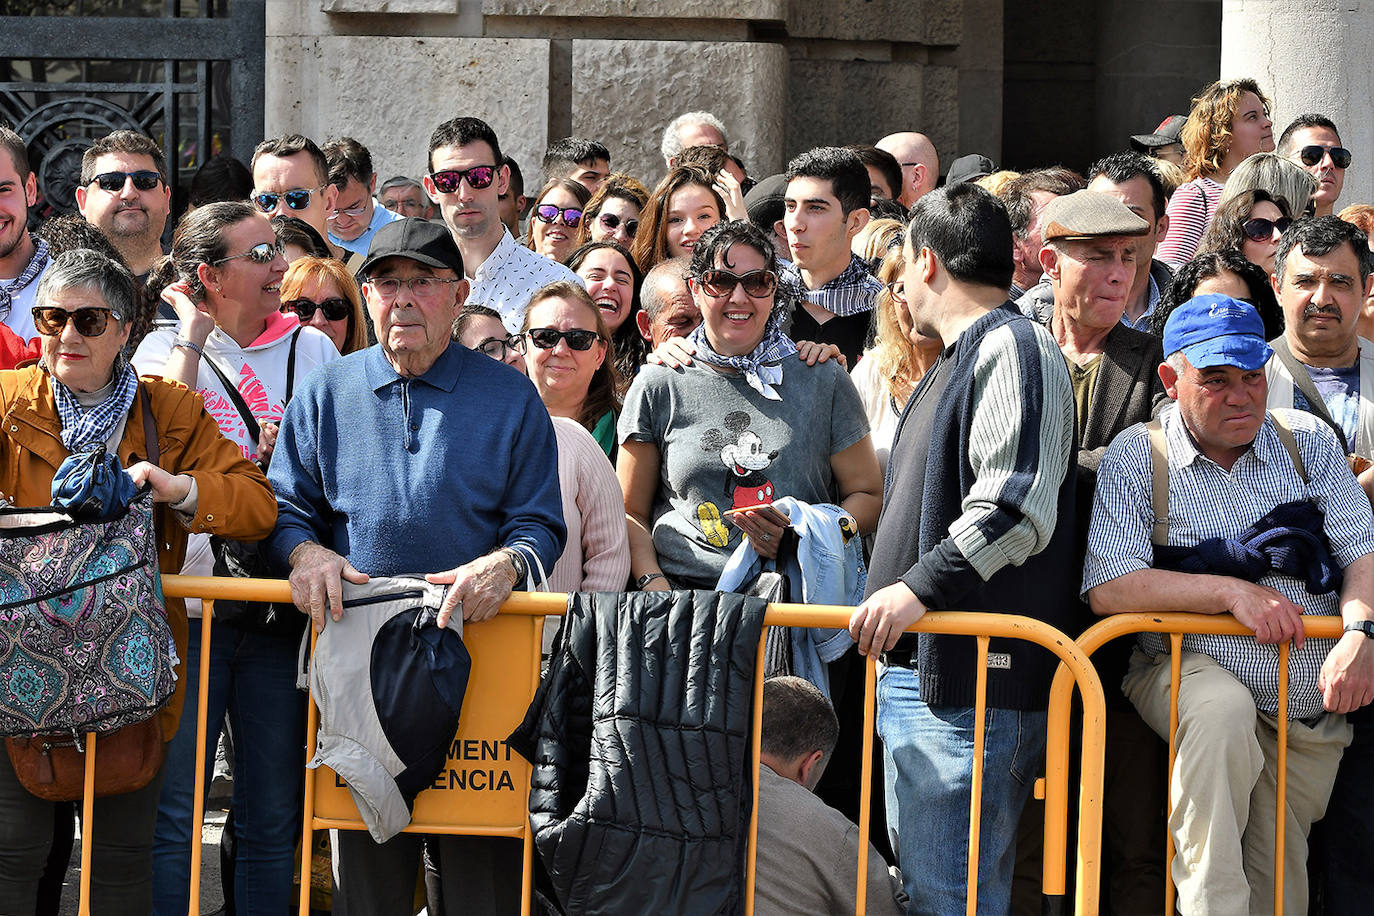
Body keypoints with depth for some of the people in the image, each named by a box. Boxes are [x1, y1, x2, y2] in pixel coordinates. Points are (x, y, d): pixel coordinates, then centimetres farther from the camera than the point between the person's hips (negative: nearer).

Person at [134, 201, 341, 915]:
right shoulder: (166, 348, 4)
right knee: (172, 810, -3)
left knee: (274, 816, 5)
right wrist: (194, 335, -10)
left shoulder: (312, 349, 10)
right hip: (187, 595, -2)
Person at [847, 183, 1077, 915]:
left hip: (973, 678, -11)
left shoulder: (1011, 348, -9)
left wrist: (919, 586, -26)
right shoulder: (953, 364, 24)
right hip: (917, 668, 11)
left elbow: (1017, 506, -22)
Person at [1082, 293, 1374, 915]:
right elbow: (1108, 588, -14)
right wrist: (1231, 591, -21)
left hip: (1310, 714, 4)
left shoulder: (1307, 440, 6)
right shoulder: (1136, 457, -4)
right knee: (1225, 710, -37)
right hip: (1188, 672, -4)